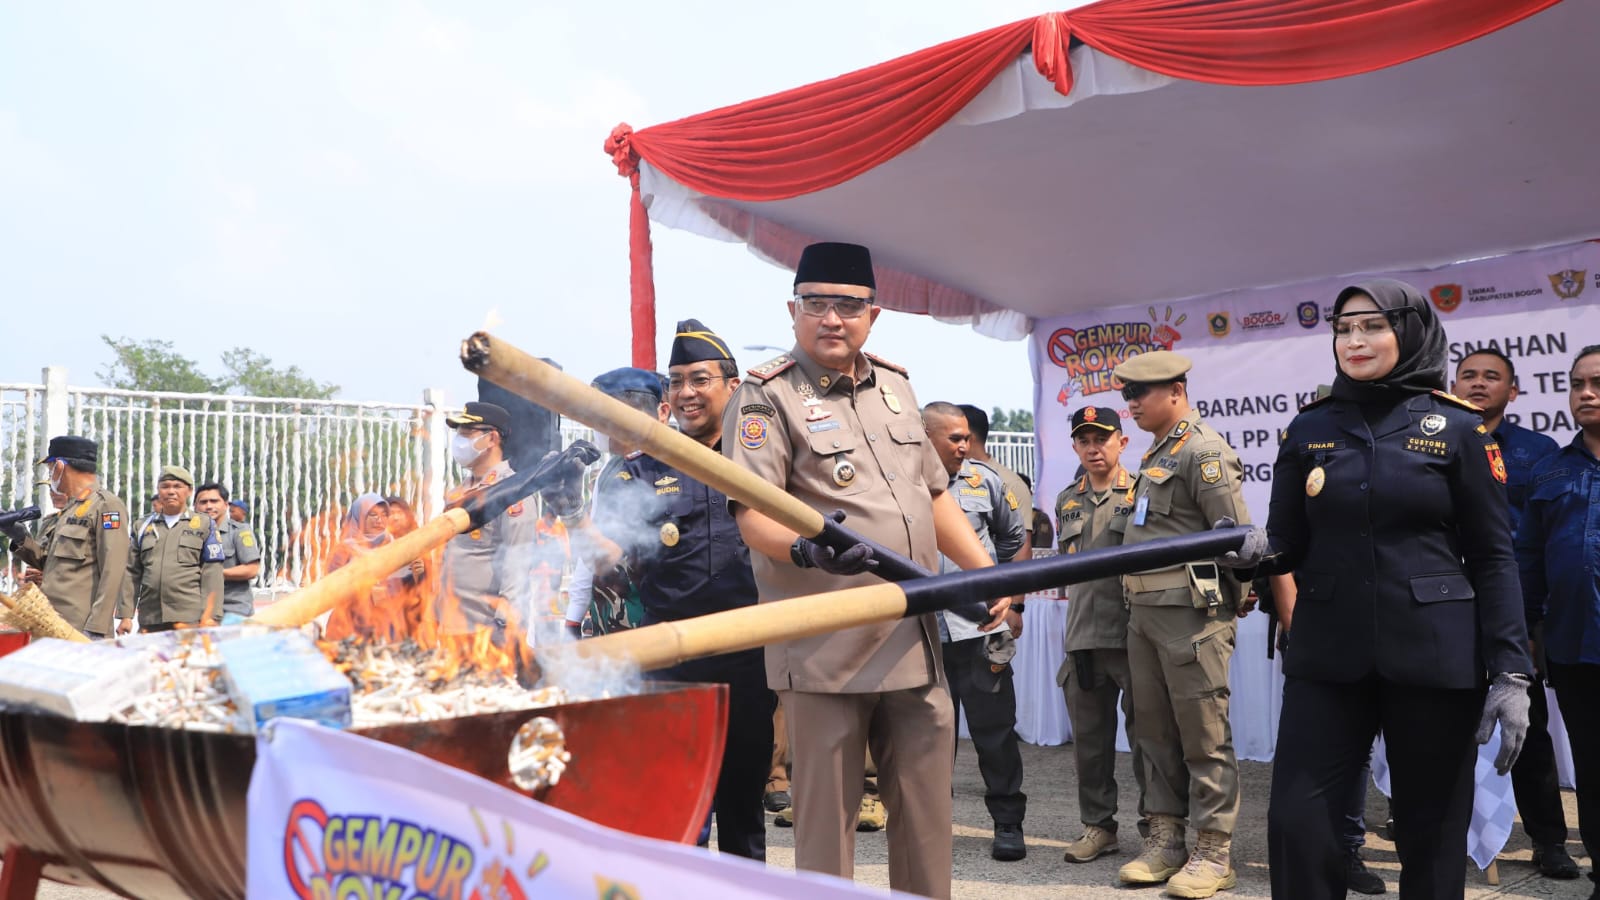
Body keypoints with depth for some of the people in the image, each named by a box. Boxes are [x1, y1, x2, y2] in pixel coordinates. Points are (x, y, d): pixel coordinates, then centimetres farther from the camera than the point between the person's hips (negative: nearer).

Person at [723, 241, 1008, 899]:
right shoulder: (766, 396, -5)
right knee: (826, 816, 2)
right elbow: (752, 513, -15)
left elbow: (934, 495, 21)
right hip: (825, 649, -6)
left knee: (927, 813, 13)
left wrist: (986, 573, 10)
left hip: (915, 643, 6)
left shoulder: (895, 387, 14)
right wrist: (807, 548, -36)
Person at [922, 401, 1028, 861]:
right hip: (922, 628, 0)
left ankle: (1008, 823, 16)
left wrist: (1012, 601, 13)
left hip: (980, 626, 0)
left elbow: (1013, 540, 15)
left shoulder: (985, 480, 4)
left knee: (995, 727, 4)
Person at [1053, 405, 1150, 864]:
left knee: (1146, 735, 2)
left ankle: (1156, 827, 15)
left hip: (1135, 635, -5)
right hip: (1083, 636, 5)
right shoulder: (1066, 500, 15)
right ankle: (1097, 825, 22)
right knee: (1089, 738, 10)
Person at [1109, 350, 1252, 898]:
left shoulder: (1203, 451, -11)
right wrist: (1136, 601, 17)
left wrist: (1233, 605, -11)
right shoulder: (1154, 456, 19)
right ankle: (1165, 840, 21)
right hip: (1143, 611, 9)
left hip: (1191, 610, -9)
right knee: (1153, 729, 12)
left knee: (1204, 734, -2)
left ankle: (1214, 854, 6)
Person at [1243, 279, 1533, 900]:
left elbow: (1492, 558, -1)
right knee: (1296, 823, -4)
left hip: (1434, 657, -1)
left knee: (1431, 834, 8)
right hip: (1326, 656, 2)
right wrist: (1259, 550, -17)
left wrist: (1511, 671, -8)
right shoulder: (1309, 428, 6)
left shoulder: (1458, 428, 0)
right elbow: (1288, 542, 7)